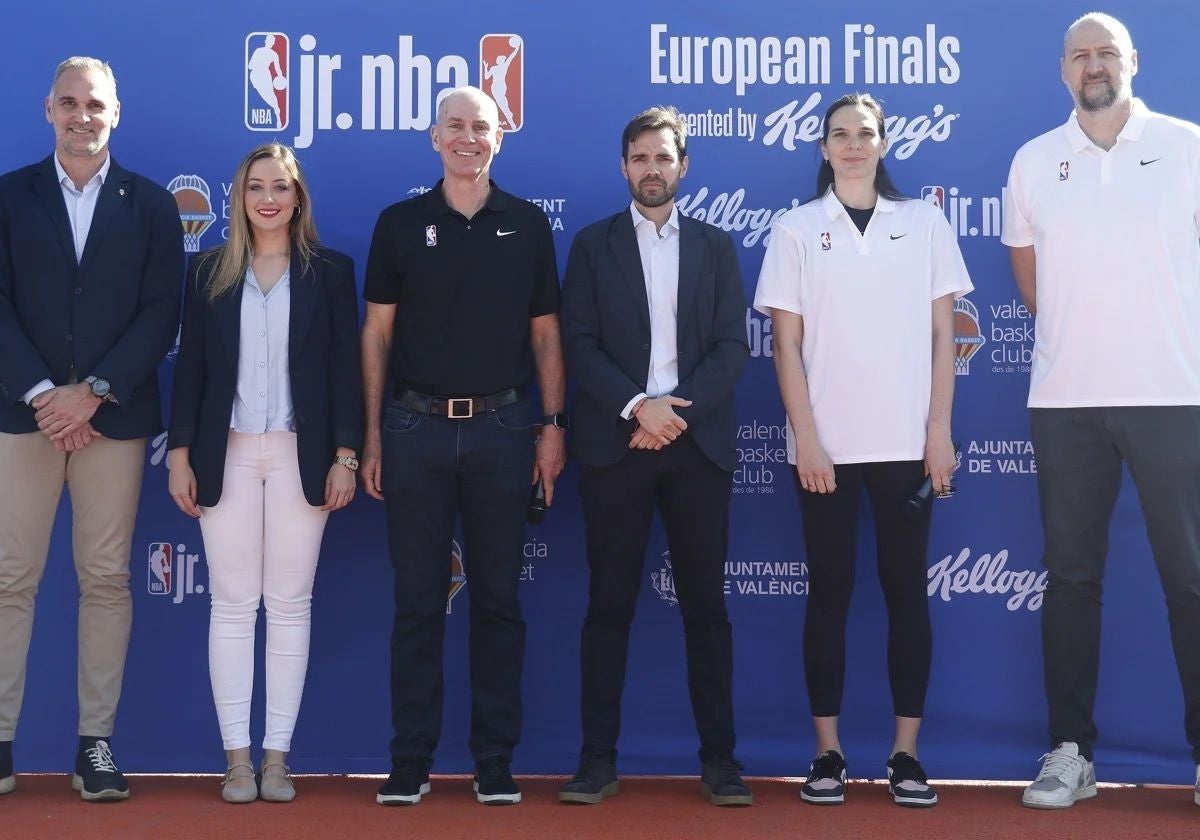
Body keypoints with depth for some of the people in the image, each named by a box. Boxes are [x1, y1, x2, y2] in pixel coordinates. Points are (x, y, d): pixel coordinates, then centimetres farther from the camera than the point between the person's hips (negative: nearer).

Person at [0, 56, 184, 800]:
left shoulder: (151, 205, 7)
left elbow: (160, 316, -1)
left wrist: (91, 393, -10)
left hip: (114, 416, 0)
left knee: (107, 579, 2)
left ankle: (97, 740, 9)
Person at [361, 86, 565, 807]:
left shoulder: (527, 224, 7)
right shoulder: (401, 224, 6)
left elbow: (545, 333, 8)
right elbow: (377, 334, 6)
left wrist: (553, 424, 0)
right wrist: (372, 436, 1)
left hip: (502, 427, 0)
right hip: (416, 427, 0)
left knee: (498, 599, 6)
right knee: (418, 600, 4)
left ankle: (496, 761, 15)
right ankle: (411, 761, 13)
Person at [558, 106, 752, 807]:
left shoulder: (717, 247, 12)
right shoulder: (593, 245, 9)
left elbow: (733, 346, 3)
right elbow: (581, 345, 0)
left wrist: (679, 412, -11)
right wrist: (638, 406, -14)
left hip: (698, 443, 1)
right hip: (615, 444, -1)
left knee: (707, 606, 4)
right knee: (610, 605, 2)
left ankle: (719, 758, 10)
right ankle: (599, 758, 7)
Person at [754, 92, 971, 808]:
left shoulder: (924, 222, 7)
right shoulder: (797, 230, 4)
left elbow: (943, 334, 6)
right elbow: (788, 344, 1)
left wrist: (941, 432, -2)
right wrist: (807, 440, -7)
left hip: (907, 443, 1)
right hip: (827, 445, 0)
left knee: (907, 591, 3)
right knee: (830, 593, 3)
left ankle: (906, 753, 9)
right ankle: (829, 752, 10)